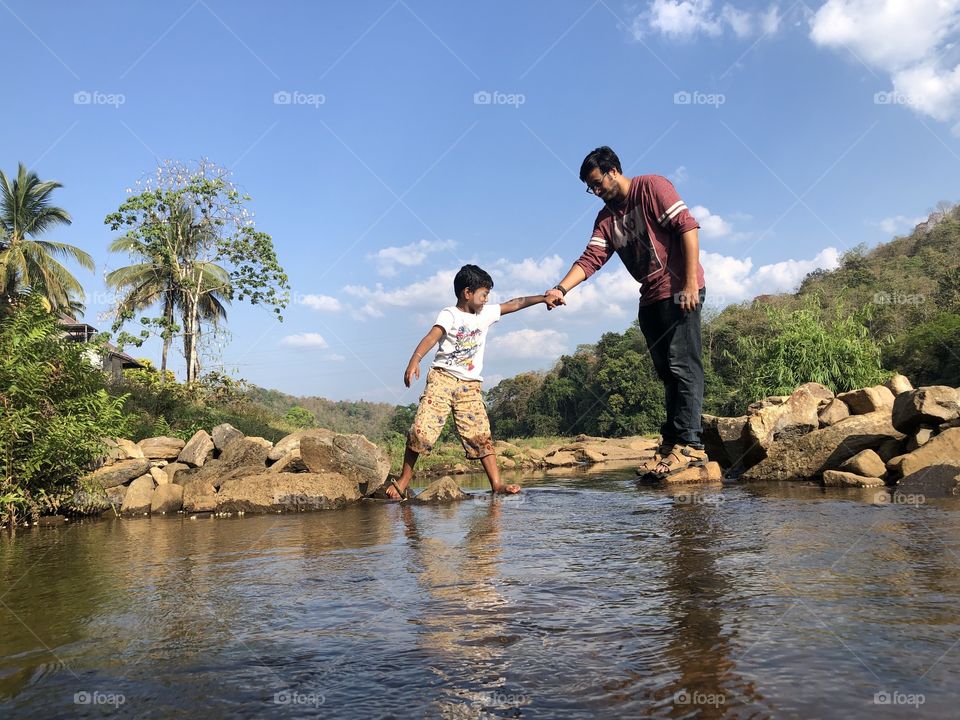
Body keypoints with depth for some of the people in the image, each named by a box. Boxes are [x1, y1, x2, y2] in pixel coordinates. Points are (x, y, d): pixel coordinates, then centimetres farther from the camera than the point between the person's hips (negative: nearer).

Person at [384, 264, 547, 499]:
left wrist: (543, 298, 18)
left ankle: (497, 483, -5)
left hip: (470, 385, 5)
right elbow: (432, 337, -19)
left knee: (480, 434, -3)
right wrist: (415, 360, -34)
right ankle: (403, 480, -1)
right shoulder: (449, 314, -4)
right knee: (422, 429, -13)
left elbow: (514, 304, 21)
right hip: (442, 377, -4)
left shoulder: (486, 313, 14)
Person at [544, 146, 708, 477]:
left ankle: (689, 444, -13)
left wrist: (691, 283, -19)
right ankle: (670, 443, 11)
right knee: (667, 372, 8)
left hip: (680, 291, -7)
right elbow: (590, 258, 3)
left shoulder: (651, 187, -4)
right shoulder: (606, 218, 15)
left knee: (682, 366, -12)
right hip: (650, 298, 8)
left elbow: (687, 226, -12)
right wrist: (562, 288, -15)